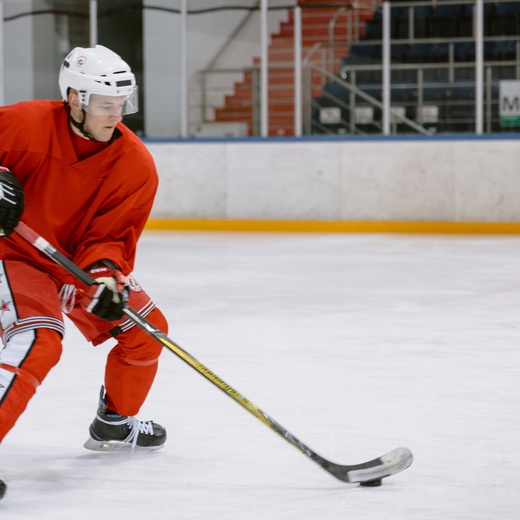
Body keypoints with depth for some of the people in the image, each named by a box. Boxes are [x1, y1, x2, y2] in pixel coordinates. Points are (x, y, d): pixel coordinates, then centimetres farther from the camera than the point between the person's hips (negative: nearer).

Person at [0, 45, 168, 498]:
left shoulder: (135, 164, -14)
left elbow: (111, 234, -14)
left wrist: (106, 274, -34)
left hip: (81, 258, 6)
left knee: (145, 329, 9)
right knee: (39, 340, -29)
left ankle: (114, 424, 33)